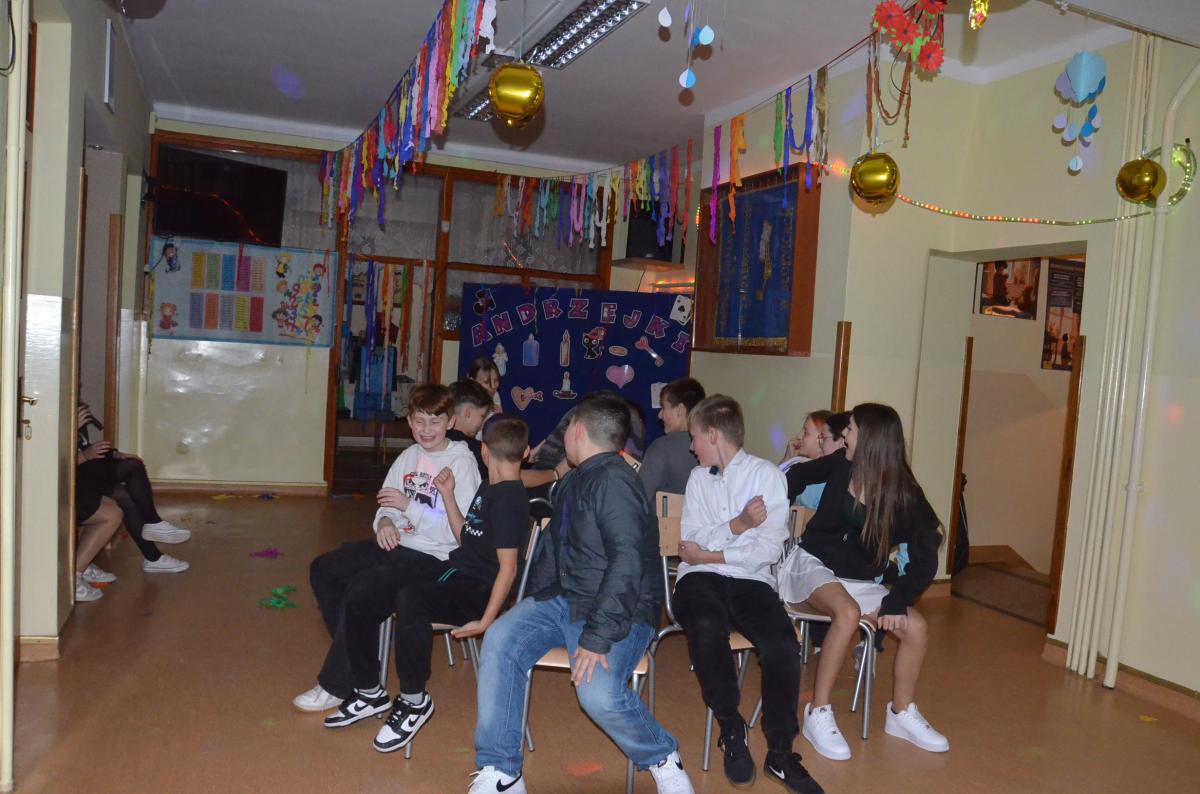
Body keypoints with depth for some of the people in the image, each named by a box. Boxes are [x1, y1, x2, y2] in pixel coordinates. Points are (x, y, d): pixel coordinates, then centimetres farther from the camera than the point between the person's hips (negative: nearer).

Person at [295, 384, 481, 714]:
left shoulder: (461, 462, -11)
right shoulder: (409, 456, 11)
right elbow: (387, 505, 18)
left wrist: (409, 506, -20)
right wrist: (385, 521, -6)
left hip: (433, 557, -9)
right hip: (397, 545, 9)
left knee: (361, 593, -25)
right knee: (323, 570, 2)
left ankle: (338, 686, -4)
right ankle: (356, 653, 6)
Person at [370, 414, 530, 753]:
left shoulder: (509, 499, -15)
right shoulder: (488, 487, 13)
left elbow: (508, 567, -20)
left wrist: (486, 621, -24)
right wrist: (448, 495, 14)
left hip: (476, 591, -10)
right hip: (455, 574, 10)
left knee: (409, 600, -35)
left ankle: (415, 702, -15)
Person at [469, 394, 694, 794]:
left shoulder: (613, 480, -17)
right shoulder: (576, 480, 13)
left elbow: (627, 562, -26)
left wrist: (597, 636, -28)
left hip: (619, 609, -8)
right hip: (564, 599, 9)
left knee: (598, 693, -29)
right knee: (499, 641, -12)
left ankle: (663, 759, 4)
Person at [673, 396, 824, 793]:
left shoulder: (767, 474, 3)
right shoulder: (698, 476, 15)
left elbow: (769, 549, -7)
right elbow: (690, 541, 3)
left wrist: (711, 554, -7)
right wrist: (738, 525, -9)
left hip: (750, 580, -1)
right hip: (701, 579, 1)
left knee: (783, 645, -29)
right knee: (706, 629, -33)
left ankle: (780, 752, -10)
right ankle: (732, 729, -11)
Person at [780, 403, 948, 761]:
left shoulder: (903, 495, -9)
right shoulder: (841, 465, -6)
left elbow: (925, 560, -9)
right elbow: (800, 476, 15)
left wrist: (897, 600, -19)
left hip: (860, 581, 2)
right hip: (813, 565, -2)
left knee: (916, 627, -15)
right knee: (848, 613, -33)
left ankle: (901, 714, 10)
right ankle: (818, 714, -22)